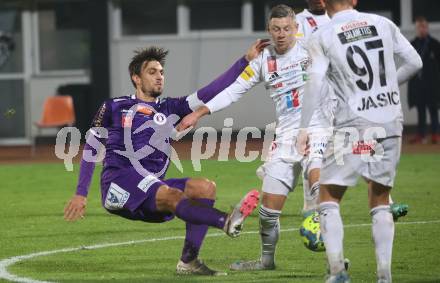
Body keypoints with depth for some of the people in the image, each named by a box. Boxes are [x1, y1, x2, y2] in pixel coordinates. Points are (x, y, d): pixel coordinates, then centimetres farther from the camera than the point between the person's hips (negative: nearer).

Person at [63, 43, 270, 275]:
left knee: (206, 188, -15)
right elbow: (91, 148, 14)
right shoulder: (115, 107, 13)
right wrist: (80, 195, 7)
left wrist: (246, 60, 7)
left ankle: (188, 261, -21)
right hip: (118, 183, -6)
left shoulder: (169, 109, 21)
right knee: (170, 194, -32)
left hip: (150, 193, 6)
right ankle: (226, 222, -57)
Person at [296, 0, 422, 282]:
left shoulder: (323, 37, -4)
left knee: (329, 197, 8)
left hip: (354, 126, -3)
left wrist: (305, 128, -11)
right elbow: (414, 62, 9)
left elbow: (315, 84, -13)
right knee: (380, 199, 15)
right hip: (391, 123, 3)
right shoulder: (382, 24, 6)